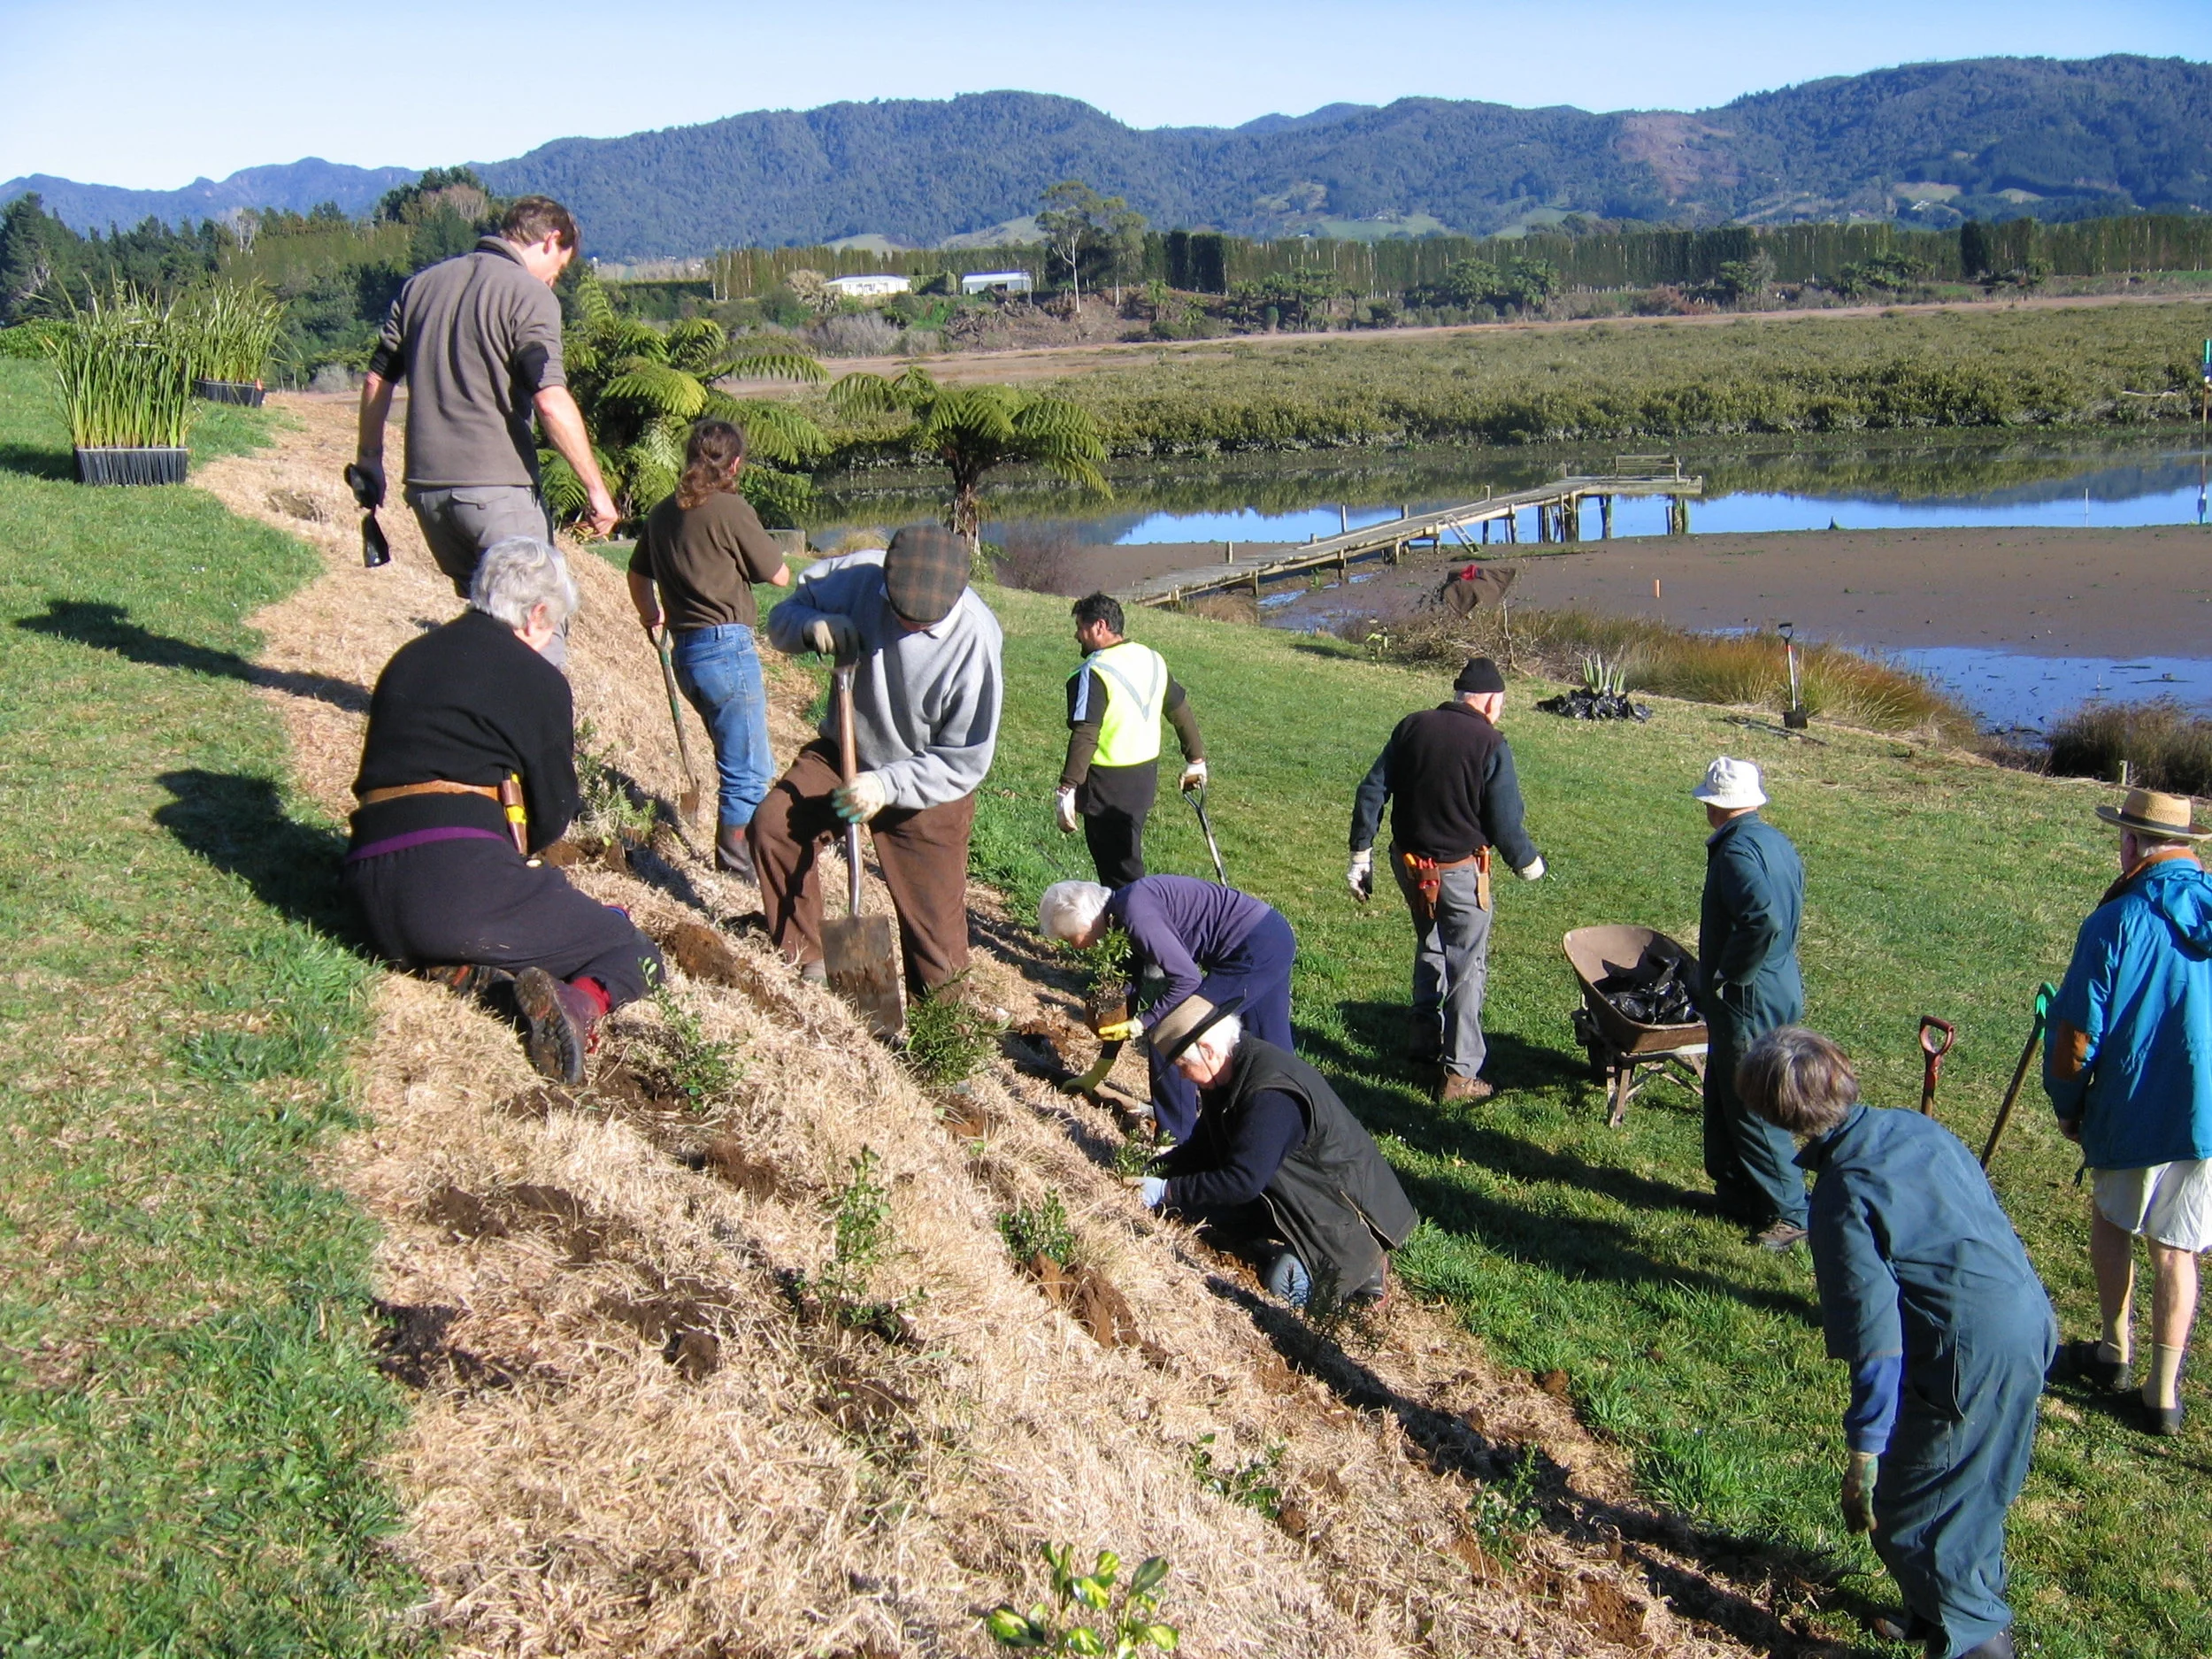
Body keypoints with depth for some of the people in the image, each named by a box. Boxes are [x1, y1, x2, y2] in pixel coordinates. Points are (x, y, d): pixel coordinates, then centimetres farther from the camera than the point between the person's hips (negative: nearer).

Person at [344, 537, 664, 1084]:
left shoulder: (407, 659, 20)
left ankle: (467, 969, -2)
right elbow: (552, 814, 4)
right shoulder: (535, 678, 1)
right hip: (461, 879, -7)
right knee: (634, 956, 7)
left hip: (371, 893, 7)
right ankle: (578, 1004, -27)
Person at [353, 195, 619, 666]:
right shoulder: (529, 295, -6)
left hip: (426, 486, 7)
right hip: (497, 486, -7)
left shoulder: (422, 284, 15)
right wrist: (595, 487, -14)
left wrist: (369, 460, 27)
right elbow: (551, 401, -17)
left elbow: (377, 380, 17)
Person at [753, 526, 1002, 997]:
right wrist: (812, 626, -27)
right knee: (772, 823, -15)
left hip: (928, 787, -3)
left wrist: (888, 785, -32)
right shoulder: (856, 576, -21)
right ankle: (801, 956, 6)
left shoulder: (974, 638, -29)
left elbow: (966, 762, -22)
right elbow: (783, 617, -3)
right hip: (845, 751, 4)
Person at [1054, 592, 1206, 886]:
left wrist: (1067, 789, -24)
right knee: (1127, 856, 21)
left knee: (1120, 872, 1)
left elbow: (1084, 737, -25)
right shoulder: (1153, 660, 7)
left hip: (1107, 785, -8)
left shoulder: (1093, 673, -18)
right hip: (1145, 776, 8)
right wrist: (1196, 760, 25)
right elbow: (1181, 711, 15)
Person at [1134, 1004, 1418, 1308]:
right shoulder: (1238, 1067, -2)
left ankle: (1361, 1260, 0)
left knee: (1286, 1285, -23)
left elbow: (1242, 1181, -34)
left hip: (1343, 1200, -10)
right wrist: (1157, 1169, 0)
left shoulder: (1271, 1095, -33)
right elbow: (1207, 1144, 11)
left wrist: (1167, 1191, -28)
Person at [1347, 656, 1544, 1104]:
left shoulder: (1412, 727, 1)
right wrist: (1527, 863, 8)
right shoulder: (1490, 744, -13)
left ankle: (1425, 1040, 35)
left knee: (1429, 947, 26)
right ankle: (1460, 1073, 6)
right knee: (1467, 966, 6)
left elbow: (1371, 792, 0)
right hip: (1460, 871, -5)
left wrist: (1361, 856, 5)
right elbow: (1505, 822, -11)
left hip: (1408, 864, 5)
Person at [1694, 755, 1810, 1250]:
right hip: (1780, 990, 10)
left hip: (1747, 1002, -10)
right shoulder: (1777, 842, 8)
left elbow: (1764, 920, -36)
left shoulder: (1737, 849, -22)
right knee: (1723, 1098, 21)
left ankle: (1788, 1214, 9)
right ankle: (1737, 1193, 32)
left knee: (1751, 1109, 0)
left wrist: (1729, 976, -22)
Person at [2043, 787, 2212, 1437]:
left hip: (2133, 1114, -3)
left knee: (2112, 1220, 22)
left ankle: (2117, 1351, 28)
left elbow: (2075, 1039, -13)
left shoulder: (2115, 923, -15)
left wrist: (2068, 1107, 4)